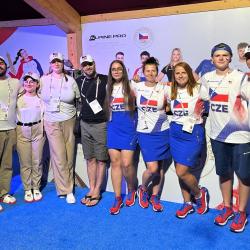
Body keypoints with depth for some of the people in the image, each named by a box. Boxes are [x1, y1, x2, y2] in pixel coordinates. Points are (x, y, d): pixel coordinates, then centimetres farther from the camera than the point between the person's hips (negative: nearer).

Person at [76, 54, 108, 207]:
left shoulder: (105, 80, -5)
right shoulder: (79, 81, 8)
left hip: (101, 124, -4)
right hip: (85, 124, 4)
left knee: (101, 159, 1)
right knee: (90, 159, 10)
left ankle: (97, 192, 10)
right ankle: (91, 189, 19)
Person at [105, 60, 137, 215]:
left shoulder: (130, 86, -1)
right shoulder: (109, 88, 12)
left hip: (128, 128, -4)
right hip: (113, 128, 4)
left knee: (126, 164, -9)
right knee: (115, 163, 3)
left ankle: (131, 190, 20)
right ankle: (118, 199, 13)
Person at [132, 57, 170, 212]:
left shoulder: (164, 89, -2)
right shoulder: (137, 87, 0)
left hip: (162, 131, 1)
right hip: (145, 132, -1)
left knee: (160, 167, 7)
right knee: (152, 168, -9)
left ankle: (155, 197, 26)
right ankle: (143, 189, 21)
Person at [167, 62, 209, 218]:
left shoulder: (198, 89, -6)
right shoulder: (171, 91, 8)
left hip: (193, 132, -5)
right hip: (176, 132, 5)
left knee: (181, 171, -10)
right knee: (180, 171, 10)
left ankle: (200, 194, 18)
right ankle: (188, 203, 27)